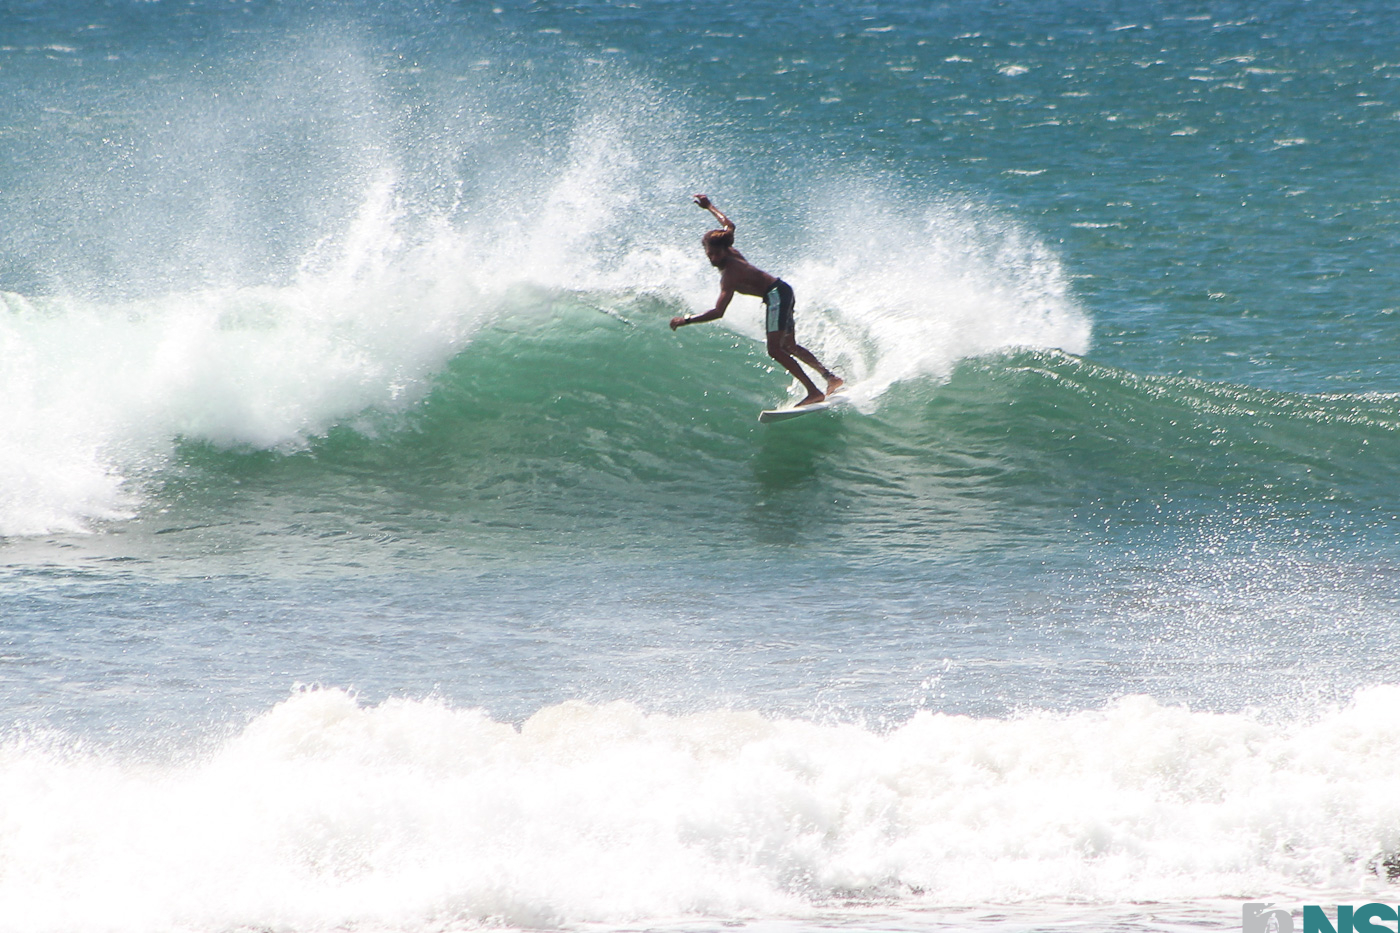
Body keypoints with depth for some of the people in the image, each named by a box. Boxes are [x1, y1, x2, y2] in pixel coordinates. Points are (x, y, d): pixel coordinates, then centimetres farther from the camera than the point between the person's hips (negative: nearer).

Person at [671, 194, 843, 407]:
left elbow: (718, 312, -30)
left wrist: (686, 320, -25)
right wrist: (710, 207, 36)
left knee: (775, 349, -16)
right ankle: (830, 377, 19)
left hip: (777, 295, -10)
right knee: (789, 347, 18)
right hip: (781, 292, 10)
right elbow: (729, 225, 23)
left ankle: (814, 392, -21)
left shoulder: (729, 274, -23)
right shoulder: (731, 253, 0)